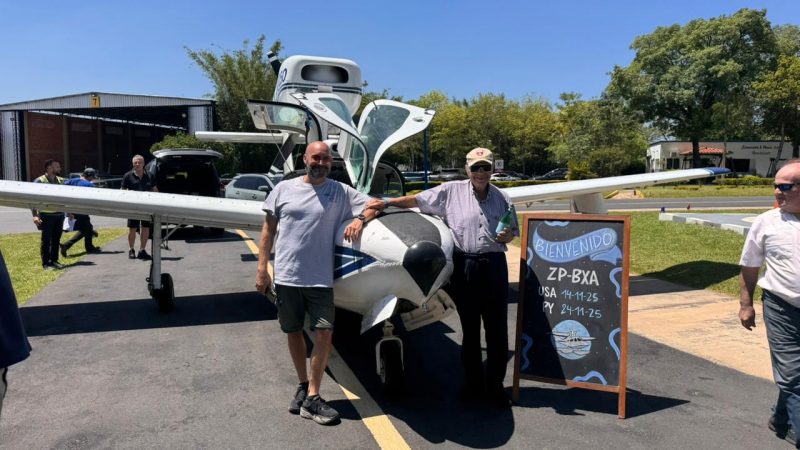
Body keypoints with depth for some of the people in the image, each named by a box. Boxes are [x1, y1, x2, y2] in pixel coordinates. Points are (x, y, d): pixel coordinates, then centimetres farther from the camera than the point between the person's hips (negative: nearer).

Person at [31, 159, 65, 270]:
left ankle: (54, 260, 21)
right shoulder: (39, 181, -7)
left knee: (56, 239, 11)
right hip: (46, 215, -5)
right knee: (46, 240, 1)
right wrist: (35, 215, -18)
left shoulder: (61, 180, 11)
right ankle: (45, 263, 8)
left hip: (59, 215, 5)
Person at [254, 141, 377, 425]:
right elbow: (268, 230, 6)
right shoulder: (284, 188, 3)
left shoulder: (341, 192, 2)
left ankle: (311, 397, 7)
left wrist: (360, 219, -15)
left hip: (320, 278, -1)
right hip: (286, 276, 1)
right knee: (293, 332, 13)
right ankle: (304, 385, 33)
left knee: (325, 333, -5)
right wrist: (261, 269, 2)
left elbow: (374, 205, 7)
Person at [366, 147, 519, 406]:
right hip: (464, 266, -1)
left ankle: (495, 385, 19)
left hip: (493, 265, 2)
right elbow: (417, 200, 8)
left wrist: (506, 236, -4)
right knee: (469, 328, 10)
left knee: (497, 328, 4)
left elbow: (512, 233, 18)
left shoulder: (501, 198, 10)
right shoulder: (451, 191, 3)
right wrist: (387, 203, 2)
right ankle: (473, 383, 25)